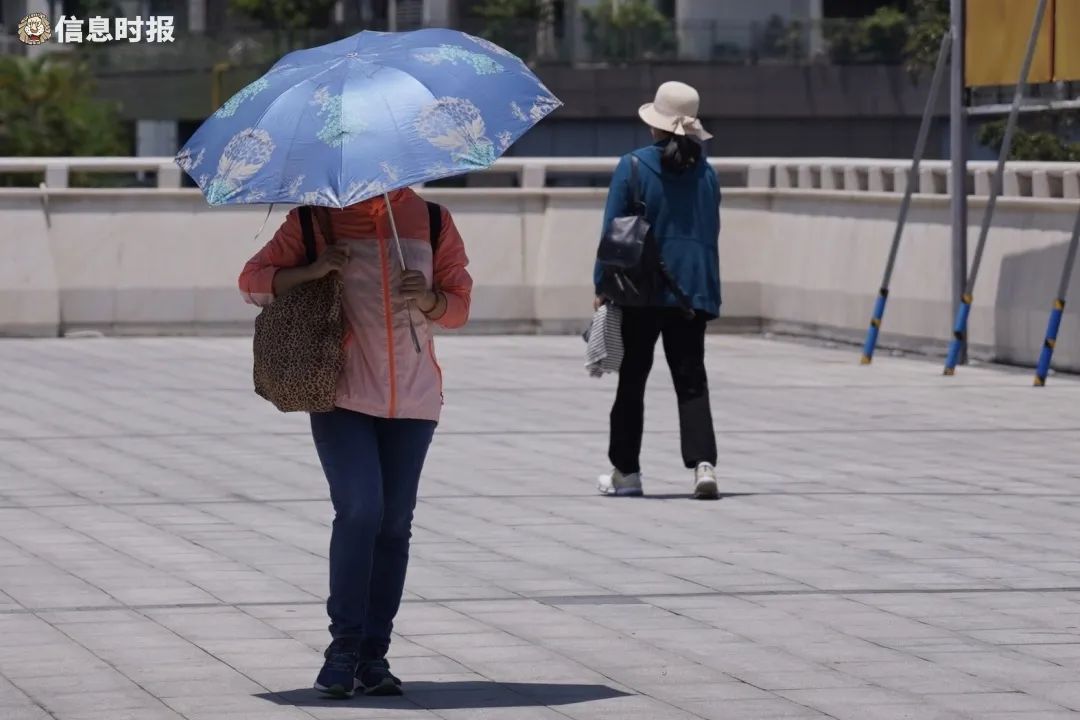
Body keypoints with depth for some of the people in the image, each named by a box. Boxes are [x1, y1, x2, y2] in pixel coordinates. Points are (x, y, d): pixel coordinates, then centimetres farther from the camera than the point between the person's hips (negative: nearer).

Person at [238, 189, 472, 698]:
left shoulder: (431, 220, 7)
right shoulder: (317, 219, 0)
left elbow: (459, 303, 11)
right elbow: (253, 281, 3)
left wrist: (429, 299, -12)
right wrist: (312, 271, -15)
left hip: (413, 400, 3)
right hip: (343, 396, -3)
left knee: (395, 524, 3)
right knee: (359, 511, -16)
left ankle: (373, 656, 9)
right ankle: (343, 650, -8)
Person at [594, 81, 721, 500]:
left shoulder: (633, 167, -7)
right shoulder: (705, 173, 4)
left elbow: (613, 230, -5)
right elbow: (711, 233, 12)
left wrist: (602, 286, 1)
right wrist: (707, 288, 21)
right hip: (692, 290, 3)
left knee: (631, 381, 9)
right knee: (691, 381, 3)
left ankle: (626, 471, 14)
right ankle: (703, 463, -14)